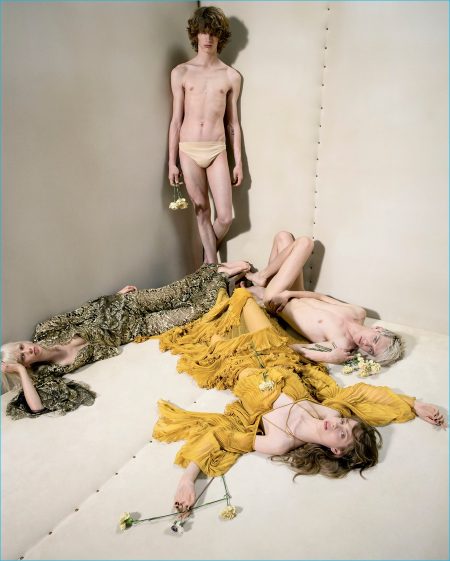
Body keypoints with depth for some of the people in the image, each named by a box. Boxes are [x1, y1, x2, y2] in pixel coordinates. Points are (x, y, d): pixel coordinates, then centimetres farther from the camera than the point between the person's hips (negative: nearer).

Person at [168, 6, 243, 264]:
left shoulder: (231, 76, 6)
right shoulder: (181, 72, 4)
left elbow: (233, 122, 9)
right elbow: (176, 120, 3)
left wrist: (239, 161, 5)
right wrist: (172, 162, 0)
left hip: (217, 151, 1)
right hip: (189, 151, 0)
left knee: (226, 216, -3)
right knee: (202, 212, 7)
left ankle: (209, 257, 27)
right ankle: (212, 265, 20)